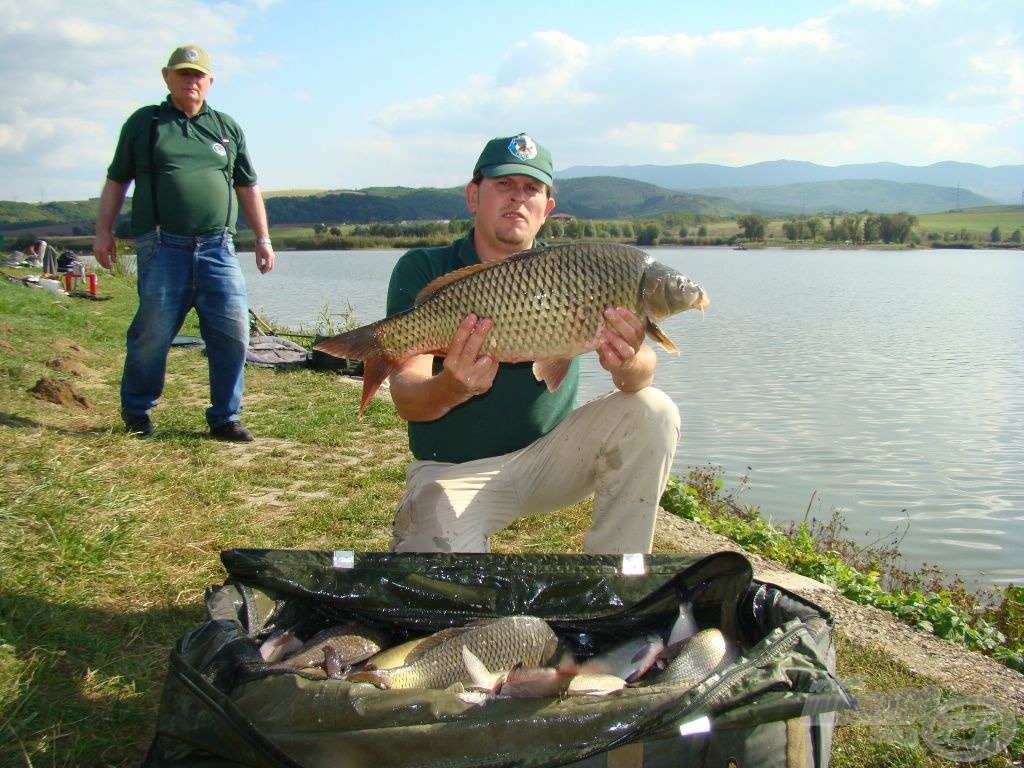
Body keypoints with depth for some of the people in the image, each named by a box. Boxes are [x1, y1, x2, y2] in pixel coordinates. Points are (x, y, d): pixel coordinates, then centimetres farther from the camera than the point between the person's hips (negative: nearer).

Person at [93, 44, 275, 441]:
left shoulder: (227, 127, 18)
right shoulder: (143, 123, 12)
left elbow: (248, 188, 20)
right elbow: (116, 182, 14)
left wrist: (262, 238, 15)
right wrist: (103, 231, 7)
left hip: (217, 248, 2)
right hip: (162, 247, -2)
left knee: (233, 330, -5)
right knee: (153, 332, -2)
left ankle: (225, 416, 7)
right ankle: (136, 409, 19)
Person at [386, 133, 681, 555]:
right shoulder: (422, 270, -6)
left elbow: (644, 373, -14)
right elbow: (407, 400, -17)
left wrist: (629, 365, -39)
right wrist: (453, 387, -40)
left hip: (551, 455, 3)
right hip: (453, 469, -3)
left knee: (651, 412, -20)